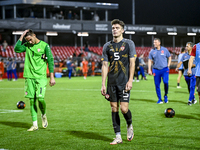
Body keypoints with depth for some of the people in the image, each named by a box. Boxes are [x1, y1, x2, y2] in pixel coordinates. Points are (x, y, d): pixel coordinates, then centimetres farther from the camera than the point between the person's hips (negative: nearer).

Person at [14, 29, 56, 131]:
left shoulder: (44, 46, -1)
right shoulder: (27, 45, 10)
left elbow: (50, 61, -1)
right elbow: (17, 49, -8)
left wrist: (52, 77, -5)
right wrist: (22, 36, -5)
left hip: (41, 77, -3)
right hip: (29, 77, 3)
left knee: (40, 98, -15)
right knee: (32, 100, 1)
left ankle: (44, 115, 15)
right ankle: (35, 125, 6)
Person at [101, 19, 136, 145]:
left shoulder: (129, 43, 1)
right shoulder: (107, 46, 10)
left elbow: (132, 63, -2)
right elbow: (105, 65, 10)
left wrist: (130, 80, -12)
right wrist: (103, 84, 4)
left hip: (124, 82, -3)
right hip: (111, 82, 4)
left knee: (124, 108, -10)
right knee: (114, 108, 4)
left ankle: (130, 126, 22)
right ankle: (118, 137, 10)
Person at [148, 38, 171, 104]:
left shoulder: (164, 50, 3)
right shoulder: (152, 51, 4)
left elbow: (169, 57, 15)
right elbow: (150, 61, 6)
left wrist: (168, 65, 5)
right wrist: (149, 70, -2)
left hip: (164, 69, -2)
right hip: (156, 70, 2)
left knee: (165, 82, -18)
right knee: (157, 85, 1)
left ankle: (165, 95, 6)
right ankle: (159, 99, 12)